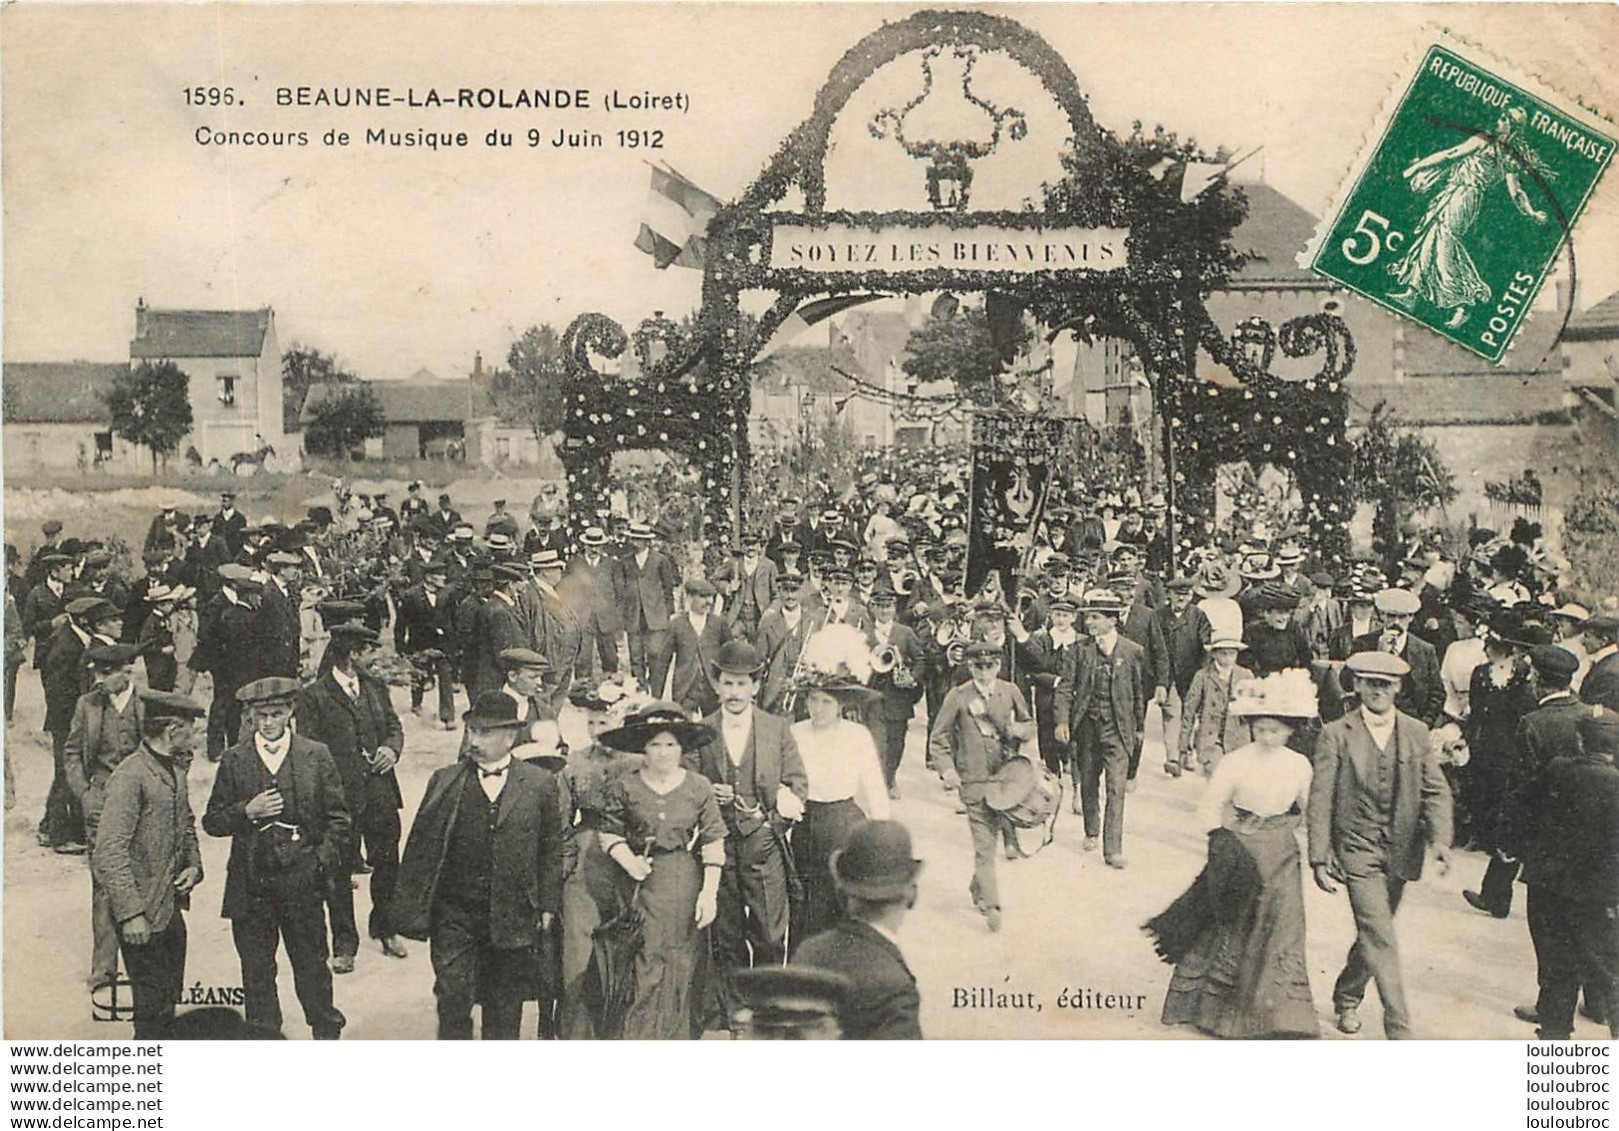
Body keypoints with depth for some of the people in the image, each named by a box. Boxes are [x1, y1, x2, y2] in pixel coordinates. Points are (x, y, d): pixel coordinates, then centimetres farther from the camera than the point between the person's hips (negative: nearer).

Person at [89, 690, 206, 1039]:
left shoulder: (175, 770, 9)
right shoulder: (130, 777, -20)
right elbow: (110, 853, -24)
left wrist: (193, 866, 4)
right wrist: (130, 914, -27)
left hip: (170, 906, 9)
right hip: (143, 912, -9)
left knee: (169, 996, 19)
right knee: (153, 1003, 0)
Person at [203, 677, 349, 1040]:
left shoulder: (316, 756, 2)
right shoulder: (233, 761, 3)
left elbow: (337, 818, 5)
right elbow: (211, 822, 5)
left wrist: (322, 860, -6)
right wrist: (247, 812, -12)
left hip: (302, 883, -1)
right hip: (251, 884, 1)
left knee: (312, 966, 8)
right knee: (256, 973, 8)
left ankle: (327, 1035, 25)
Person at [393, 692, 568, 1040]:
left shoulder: (540, 784, 0)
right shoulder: (444, 781, 2)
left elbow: (553, 849, 4)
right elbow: (420, 847, 3)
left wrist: (547, 907, -1)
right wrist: (409, 907, -1)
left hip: (512, 918, 0)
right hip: (453, 915, 0)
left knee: (504, 1006, 11)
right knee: (453, 998, -2)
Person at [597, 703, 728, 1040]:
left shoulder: (699, 787, 2)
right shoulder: (624, 787, 0)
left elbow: (714, 841, 2)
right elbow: (610, 834, 6)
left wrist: (709, 891, -4)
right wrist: (627, 860, -13)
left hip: (686, 885, 1)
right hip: (642, 883, -1)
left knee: (681, 969, 6)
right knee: (646, 970, -6)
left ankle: (676, 1038, 17)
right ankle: (640, 1038, 2)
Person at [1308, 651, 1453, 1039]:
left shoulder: (1417, 733, 5)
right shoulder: (1336, 735, -5)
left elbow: (1436, 790, 4)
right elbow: (1320, 801, -5)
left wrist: (1440, 837, -13)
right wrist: (1320, 858, -10)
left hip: (1400, 852, 4)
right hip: (1357, 850, -4)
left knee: (1373, 933, 16)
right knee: (1380, 937, -12)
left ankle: (1347, 996, 39)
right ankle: (1399, 1029, -8)